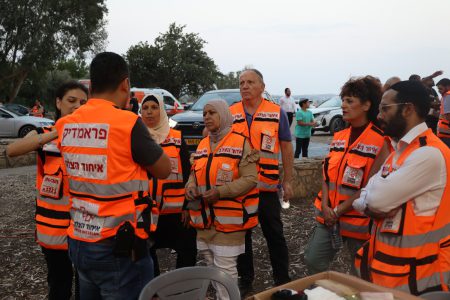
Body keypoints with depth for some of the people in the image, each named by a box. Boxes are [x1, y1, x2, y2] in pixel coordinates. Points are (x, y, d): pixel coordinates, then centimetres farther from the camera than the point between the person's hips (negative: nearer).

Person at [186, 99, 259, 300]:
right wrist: (191, 187, -2)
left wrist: (220, 192, -24)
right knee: (211, 265, 18)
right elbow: (195, 173, 21)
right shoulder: (202, 145, 11)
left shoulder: (240, 143, -11)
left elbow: (250, 179, -16)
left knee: (225, 267, -2)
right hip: (204, 217, 7)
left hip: (229, 217, -7)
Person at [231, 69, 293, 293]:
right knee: (242, 235, 13)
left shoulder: (277, 113, -1)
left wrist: (287, 181, 1)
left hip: (267, 186, -2)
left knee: (274, 235, 9)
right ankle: (245, 278, 29)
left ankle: (282, 280, 24)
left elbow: (286, 148, 3)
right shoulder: (230, 114, 2)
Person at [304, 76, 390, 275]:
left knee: (360, 274, 11)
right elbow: (327, 174, 7)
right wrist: (325, 206, -7)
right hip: (329, 216, 6)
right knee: (313, 261, 10)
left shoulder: (381, 141, -12)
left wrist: (338, 211, -13)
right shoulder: (339, 137, 8)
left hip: (359, 219, -6)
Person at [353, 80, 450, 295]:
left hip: (415, 275, -8)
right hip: (389, 262, 8)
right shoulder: (400, 149, 10)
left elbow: (375, 199, -24)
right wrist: (370, 206, -15)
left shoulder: (429, 154, -22)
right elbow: (363, 199, 7)